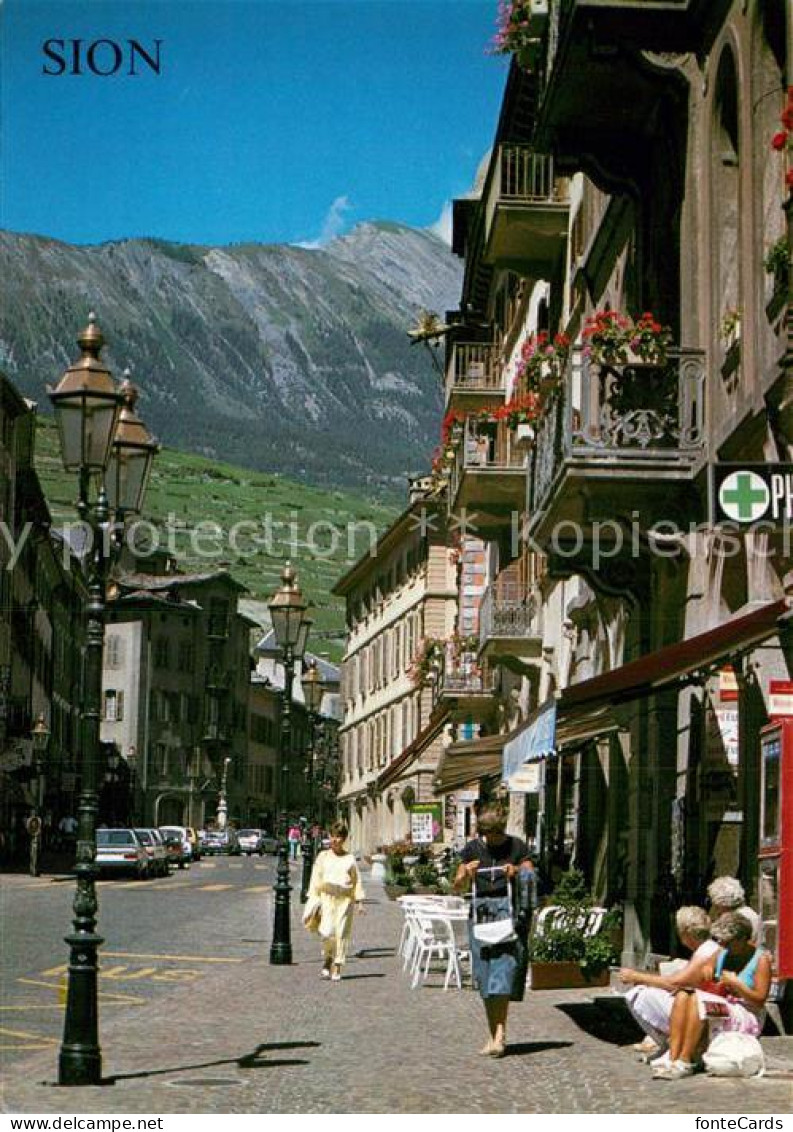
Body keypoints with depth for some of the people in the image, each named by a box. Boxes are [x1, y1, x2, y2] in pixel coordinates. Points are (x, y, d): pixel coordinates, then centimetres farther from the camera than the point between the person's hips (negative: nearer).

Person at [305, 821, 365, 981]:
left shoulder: (349, 858, 7)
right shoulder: (323, 857, 8)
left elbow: (357, 880, 10)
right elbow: (316, 880, 10)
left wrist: (358, 901, 4)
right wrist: (313, 900, 5)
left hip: (345, 898, 0)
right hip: (327, 896, 0)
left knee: (342, 933, -2)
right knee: (327, 932, -13)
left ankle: (337, 967, 7)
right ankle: (327, 959, 13)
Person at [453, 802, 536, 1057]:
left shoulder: (517, 847, 2)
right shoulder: (473, 848, 7)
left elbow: (532, 881, 3)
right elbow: (458, 886, 9)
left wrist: (517, 872, -16)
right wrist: (467, 874, -12)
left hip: (510, 912, -3)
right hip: (481, 911, 3)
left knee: (504, 969, -14)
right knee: (485, 975, 3)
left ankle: (500, 1034, -16)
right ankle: (494, 1034, 13)